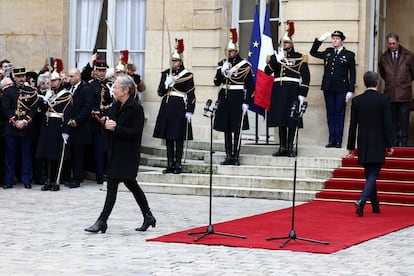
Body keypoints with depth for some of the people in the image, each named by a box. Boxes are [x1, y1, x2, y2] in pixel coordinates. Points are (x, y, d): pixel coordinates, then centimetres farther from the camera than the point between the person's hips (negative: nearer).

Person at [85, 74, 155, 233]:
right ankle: (148, 216, 25)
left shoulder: (136, 108, -13)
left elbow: (136, 133, -19)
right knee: (131, 184, 15)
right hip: (115, 152, 9)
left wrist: (116, 128, -22)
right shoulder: (115, 107, 11)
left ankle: (102, 221, -7)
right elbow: (109, 128, 15)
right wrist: (105, 124, -9)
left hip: (127, 154, -9)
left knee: (112, 185, -10)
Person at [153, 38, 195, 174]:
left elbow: (191, 95, -5)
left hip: (180, 108, -5)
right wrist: (166, 84, -10)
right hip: (167, 107, 5)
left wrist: (189, 111, -12)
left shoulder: (187, 75, -3)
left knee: (178, 138, -2)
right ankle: (170, 164, 13)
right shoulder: (166, 73, 11)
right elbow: (160, 92, 9)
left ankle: (178, 164, 4)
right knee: (168, 137, 6)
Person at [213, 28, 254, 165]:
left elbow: (250, 86, -5)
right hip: (224, 99, 5)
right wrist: (222, 71, -12)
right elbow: (216, 82, 5)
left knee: (236, 130, -2)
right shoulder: (222, 64, 9)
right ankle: (228, 156, 15)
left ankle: (236, 156, 3)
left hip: (237, 100, -5)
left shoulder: (244, 65, -5)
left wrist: (247, 103, -10)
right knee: (226, 129, 8)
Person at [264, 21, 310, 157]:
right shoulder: (275, 57, 11)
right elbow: (267, 71, -2)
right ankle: (282, 147, 11)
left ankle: (290, 147, 6)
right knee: (280, 120, 5)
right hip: (278, 92, 3)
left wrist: (302, 94, -8)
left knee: (292, 120, -1)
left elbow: (306, 77, -1)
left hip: (293, 92, -3)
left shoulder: (300, 58, 3)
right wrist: (276, 59, -16)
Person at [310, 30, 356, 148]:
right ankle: (332, 140, 10)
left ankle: (338, 141, 5)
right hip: (328, 88, 4)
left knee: (339, 114, 0)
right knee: (330, 114, 6)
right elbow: (313, 52, 21)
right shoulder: (328, 52, 12)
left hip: (341, 89, -4)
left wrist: (351, 90, -6)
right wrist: (319, 40, 7)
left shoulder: (349, 55, 1)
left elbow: (352, 74, 0)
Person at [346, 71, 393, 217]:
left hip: (363, 145, 3)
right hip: (378, 145, -3)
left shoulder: (356, 101, 0)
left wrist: (351, 147, 8)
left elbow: (353, 125, 3)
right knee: (373, 175, -2)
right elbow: (387, 124, -8)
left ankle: (375, 206, 20)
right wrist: (389, 145, 0)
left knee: (370, 175, 13)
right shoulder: (383, 99, -7)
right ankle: (362, 200, -23)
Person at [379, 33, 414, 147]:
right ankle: (394, 144, 12)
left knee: (404, 122, -1)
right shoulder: (383, 57, 7)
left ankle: (404, 144, 6)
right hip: (390, 94, 2)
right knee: (392, 122, 6)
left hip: (404, 95, -2)